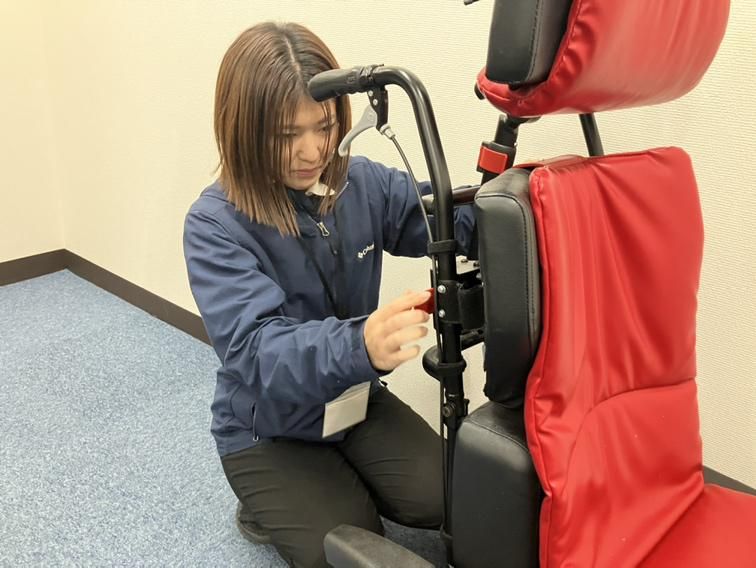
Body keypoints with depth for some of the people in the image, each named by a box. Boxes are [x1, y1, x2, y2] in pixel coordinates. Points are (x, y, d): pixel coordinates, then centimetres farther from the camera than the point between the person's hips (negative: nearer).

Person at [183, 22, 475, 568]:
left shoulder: (365, 184, -10)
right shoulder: (216, 223, -24)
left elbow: (458, 220, -9)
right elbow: (256, 348, -34)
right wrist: (360, 345, -56)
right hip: (268, 428, -3)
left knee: (442, 500, -13)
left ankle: (340, 487, 15)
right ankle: (269, 507, 16)